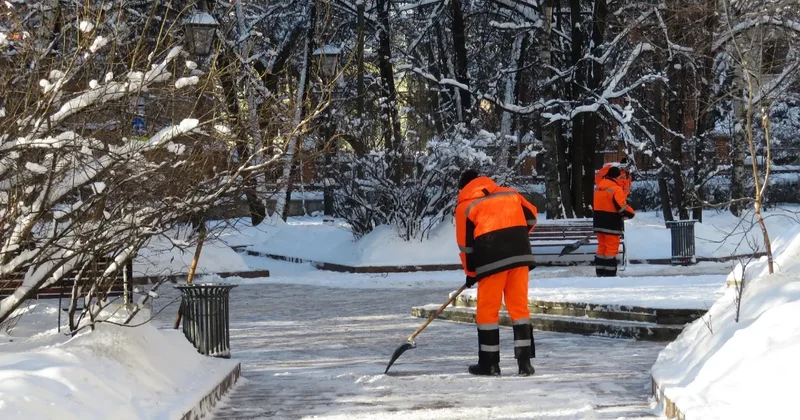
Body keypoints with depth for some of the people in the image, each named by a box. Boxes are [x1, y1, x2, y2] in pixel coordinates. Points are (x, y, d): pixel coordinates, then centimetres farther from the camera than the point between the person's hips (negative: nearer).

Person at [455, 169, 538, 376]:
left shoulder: (465, 206, 6)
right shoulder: (510, 193, 17)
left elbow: (466, 243, 6)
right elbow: (531, 216, 22)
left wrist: (471, 272, 17)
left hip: (492, 259, -4)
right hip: (520, 255, 4)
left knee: (488, 309, 7)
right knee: (519, 306, 9)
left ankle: (489, 363, 10)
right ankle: (524, 361, 5)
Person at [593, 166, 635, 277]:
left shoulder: (599, 186, 9)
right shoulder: (616, 189, -16)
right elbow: (622, 206, -22)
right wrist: (631, 213, -5)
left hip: (599, 222, 7)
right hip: (612, 223, -7)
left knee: (602, 246, 15)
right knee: (612, 247, -2)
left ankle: (600, 272, 16)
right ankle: (609, 273, -4)